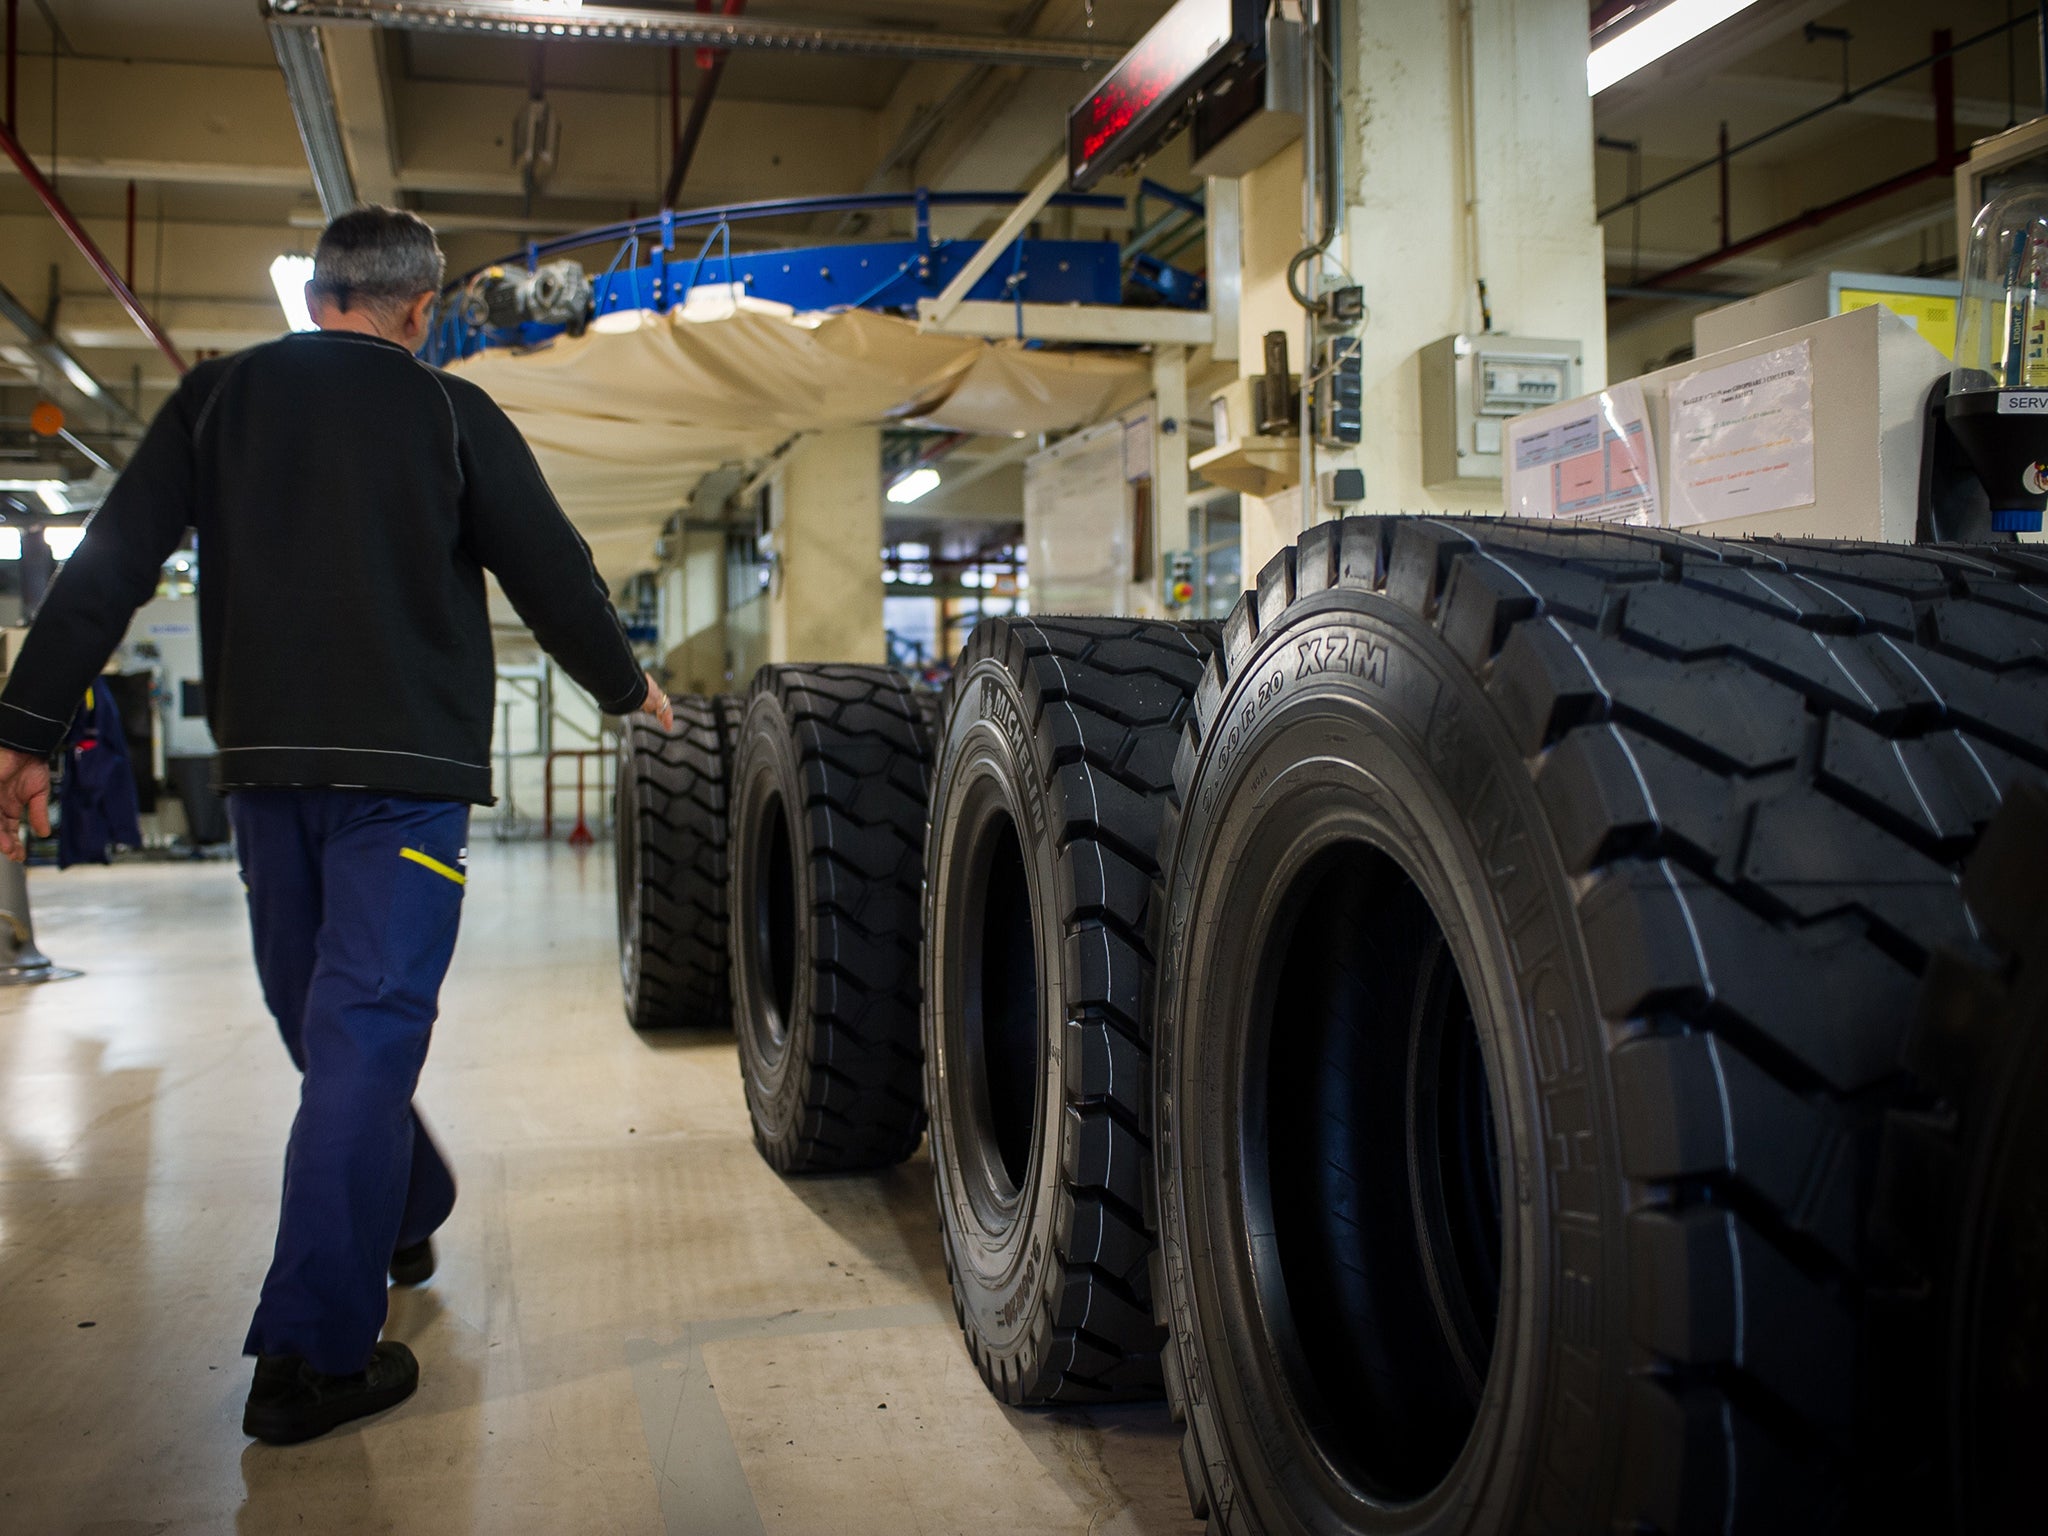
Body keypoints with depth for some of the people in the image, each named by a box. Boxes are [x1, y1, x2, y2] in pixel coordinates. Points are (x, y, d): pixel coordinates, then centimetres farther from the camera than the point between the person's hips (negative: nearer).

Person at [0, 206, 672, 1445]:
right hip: (405, 765, -4)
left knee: (323, 1017, 19)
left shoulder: (218, 397, 9)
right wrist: (628, 688, 18)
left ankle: (408, 1212, 37)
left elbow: (107, 569, 3)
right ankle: (315, 1358, -6)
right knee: (365, 1032, -5)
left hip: (266, 762, 4)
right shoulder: (448, 415, -1)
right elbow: (552, 572, 2)